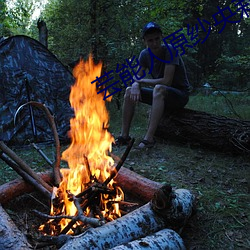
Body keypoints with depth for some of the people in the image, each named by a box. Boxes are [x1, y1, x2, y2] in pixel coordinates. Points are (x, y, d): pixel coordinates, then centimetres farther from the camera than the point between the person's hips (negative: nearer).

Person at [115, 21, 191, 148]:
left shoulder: (169, 50, -20)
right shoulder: (145, 54, -2)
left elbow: (166, 81, -27)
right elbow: (137, 78, 0)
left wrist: (141, 81, -16)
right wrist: (136, 85, -25)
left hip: (180, 94, -6)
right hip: (161, 95, 7)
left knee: (159, 88, -37)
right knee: (129, 91, -7)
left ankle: (149, 138, -38)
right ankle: (124, 136, -9)